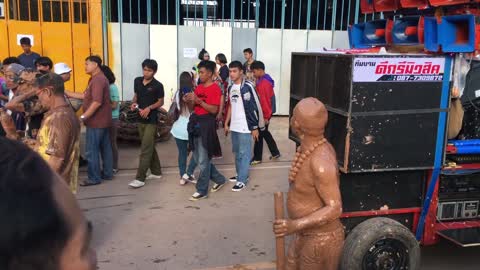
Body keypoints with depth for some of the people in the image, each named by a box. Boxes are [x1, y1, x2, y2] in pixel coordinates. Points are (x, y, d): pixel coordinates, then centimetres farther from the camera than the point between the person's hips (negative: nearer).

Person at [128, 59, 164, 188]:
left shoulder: (158, 85, -10)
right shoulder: (137, 81, 5)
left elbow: (161, 102, -3)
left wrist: (149, 108, -18)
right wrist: (134, 103, -4)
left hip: (151, 120, -6)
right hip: (140, 119, 6)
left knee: (145, 149, -8)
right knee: (150, 147, 15)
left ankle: (140, 178, -7)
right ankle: (156, 172, 28)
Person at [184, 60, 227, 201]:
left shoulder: (215, 88, -9)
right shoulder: (198, 87, 14)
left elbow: (214, 110, -16)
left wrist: (198, 100, -21)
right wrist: (189, 101, -3)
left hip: (207, 124, -8)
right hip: (195, 122, 9)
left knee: (203, 160, -2)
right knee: (198, 159, 14)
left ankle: (202, 190, 9)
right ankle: (219, 179, 30)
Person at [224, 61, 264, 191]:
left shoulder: (247, 87, -13)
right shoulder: (231, 88, 10)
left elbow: (255, 108, -13)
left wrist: (255, 127, -13)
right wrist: (226, 123, 19)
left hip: (245, 126, -8)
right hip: (234, 126, 8)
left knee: (244, 154, 0)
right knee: (237, 152, 16)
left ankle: (242, 180, 6)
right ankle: (241, 174, 30)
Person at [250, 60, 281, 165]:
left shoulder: (264, 83, -22)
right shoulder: (264, 80, 9)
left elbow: (265, 101, -22)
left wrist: (266, 116, -19)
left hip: (264, 113, -10)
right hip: (264, 112, 10)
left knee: (259, 134, 1)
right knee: (264, 133, 19)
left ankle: (257, 158, 12)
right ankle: (275, 152, 29)